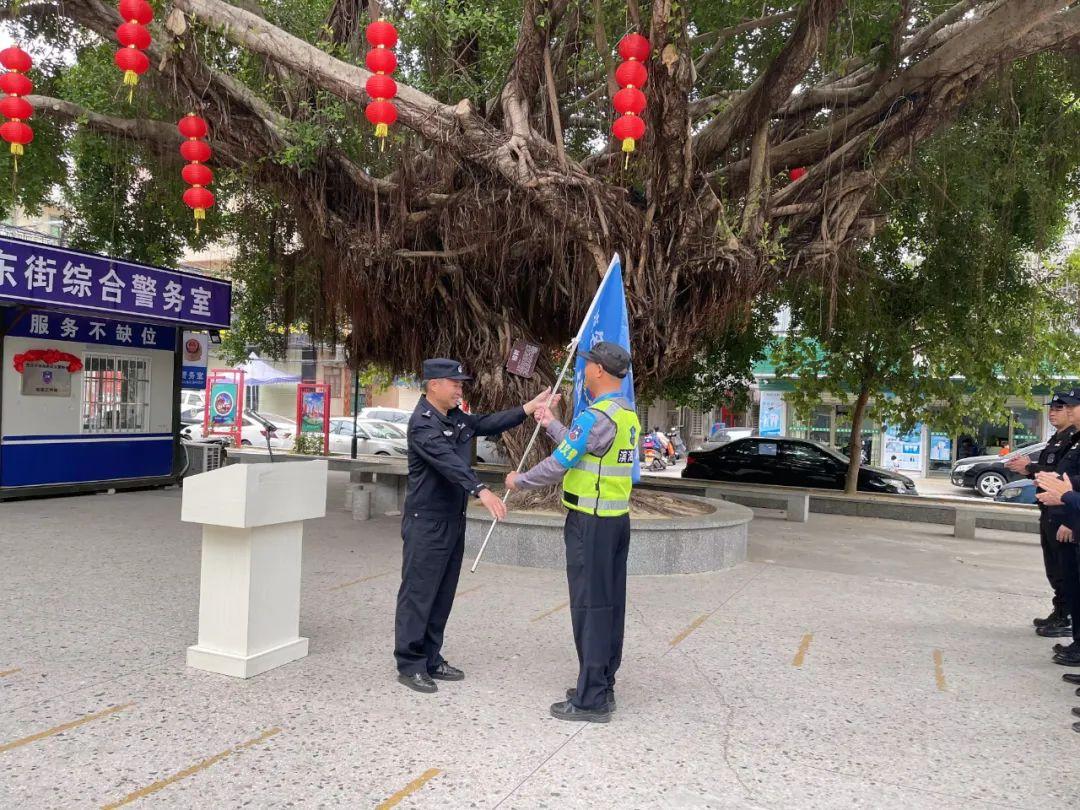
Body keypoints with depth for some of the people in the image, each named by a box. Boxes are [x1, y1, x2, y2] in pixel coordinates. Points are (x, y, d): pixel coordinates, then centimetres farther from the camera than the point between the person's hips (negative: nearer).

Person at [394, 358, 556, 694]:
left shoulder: (456, 417, 11)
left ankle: (431, 659, 23)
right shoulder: (422, 423, -18)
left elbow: (488, 423, 16)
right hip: (426, 522, -9)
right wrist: (481, 490, -41)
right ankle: (410, 664, 7)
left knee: (443, 594, 13)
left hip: (454, 520, 9)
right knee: (418, 592, -2)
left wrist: (528, 408, 8)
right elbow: (448, 461, -30)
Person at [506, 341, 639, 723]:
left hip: (591, 522, -9)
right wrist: (551, 425, 30)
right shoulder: (628, 414, 11)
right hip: (617, 519, 9)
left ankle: (591, 700, 2)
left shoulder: (597, 415, -18)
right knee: (611, 604, 13)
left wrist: (519, 481, 0)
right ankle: (603, 685, 23)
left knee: (590, 607, -4)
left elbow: (559, 464, -16)